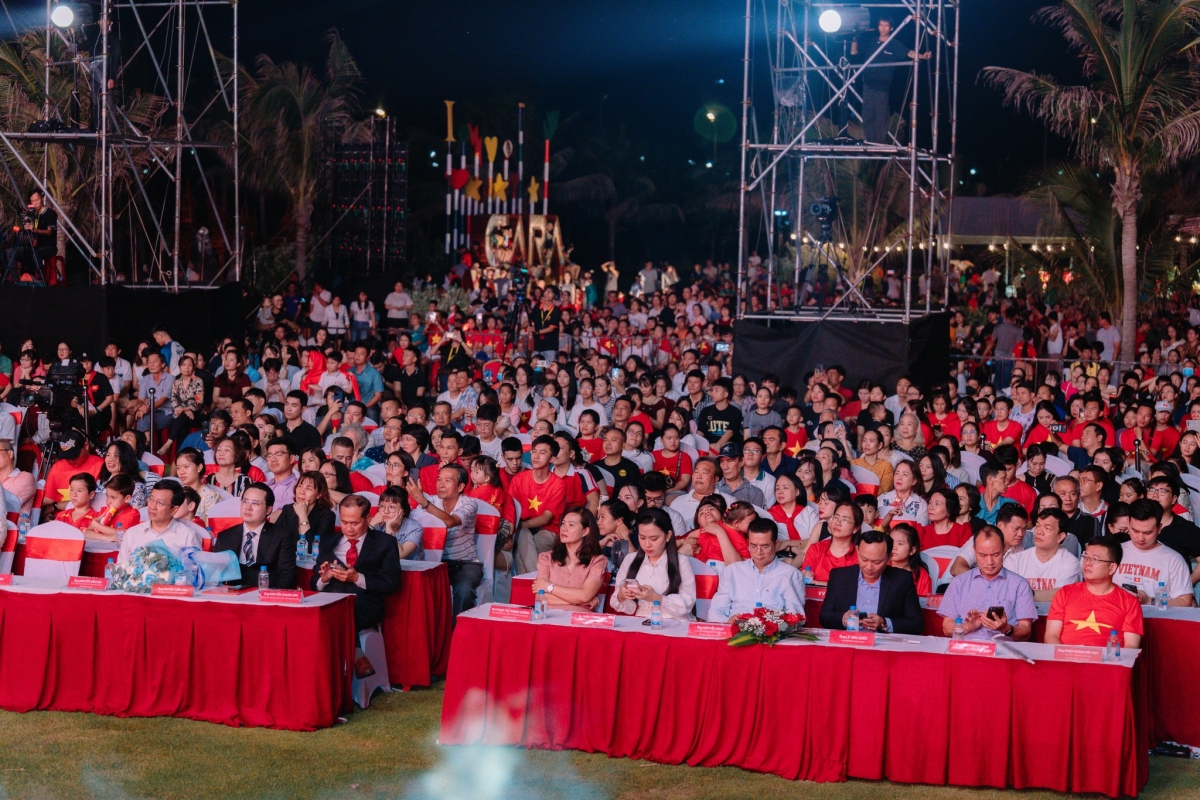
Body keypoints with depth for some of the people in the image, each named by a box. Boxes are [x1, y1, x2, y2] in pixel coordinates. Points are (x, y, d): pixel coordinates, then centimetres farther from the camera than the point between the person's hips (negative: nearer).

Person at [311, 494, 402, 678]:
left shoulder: (384, 543, 13)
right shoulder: (328, 543, 24)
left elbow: (391, 583, 1)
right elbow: (315, 584, 20)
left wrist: (358, 578, -12)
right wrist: (324, 578, -5)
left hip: (364, 607, -4)